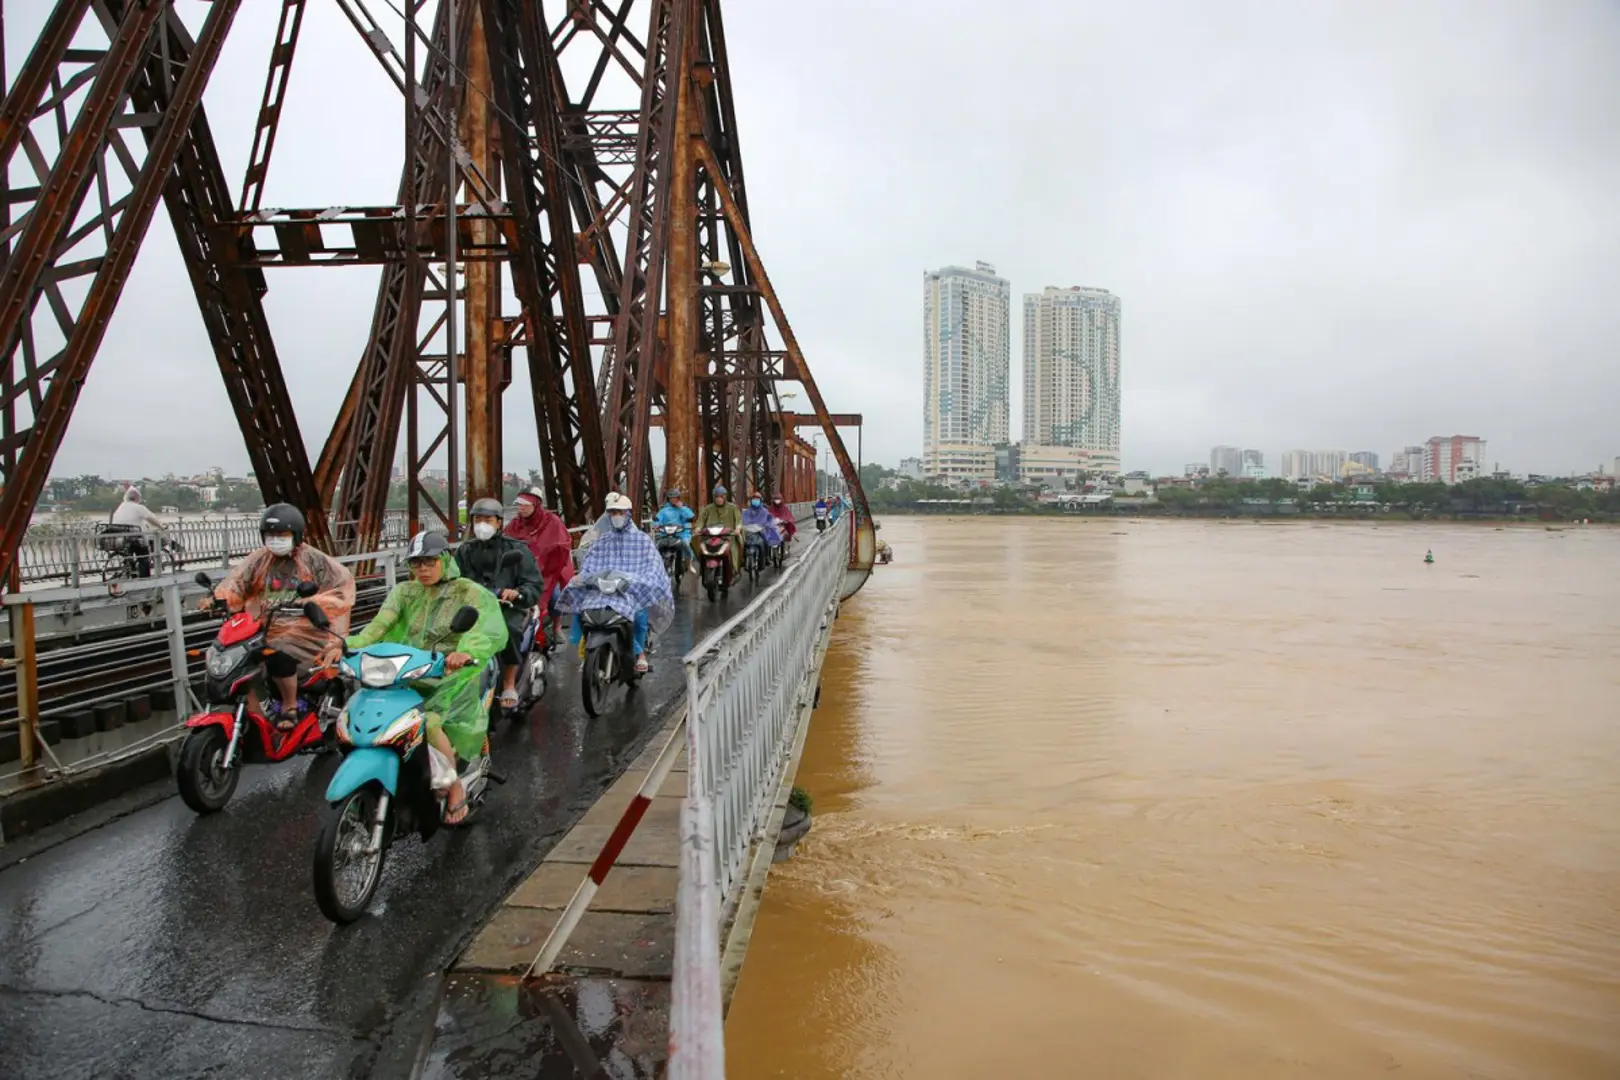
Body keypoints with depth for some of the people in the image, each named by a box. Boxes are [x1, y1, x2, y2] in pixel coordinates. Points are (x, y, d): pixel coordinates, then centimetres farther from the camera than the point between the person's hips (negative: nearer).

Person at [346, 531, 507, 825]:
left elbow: (491, 631, -20)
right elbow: (380, 624, -4)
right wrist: (350, 644, -24)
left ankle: (455, 789, -11)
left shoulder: (471, 593, -1)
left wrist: (466, 652, -41)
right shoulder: (404, 592, 13)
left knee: (428, 722, -30)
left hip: (454, 675, -5)